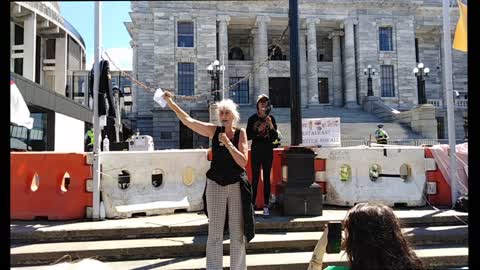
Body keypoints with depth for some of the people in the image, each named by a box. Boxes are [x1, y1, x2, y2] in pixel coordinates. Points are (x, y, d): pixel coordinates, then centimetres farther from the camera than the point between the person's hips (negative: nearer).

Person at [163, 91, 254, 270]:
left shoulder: (241, 133, -4)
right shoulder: (213, 131, -2)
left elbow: (243, 162, -13)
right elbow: (187, 120, -10)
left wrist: (227, 143, -19)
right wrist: (170, 103, -18)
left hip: (236, 185, 0)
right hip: (215, 185, 0)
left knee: (238, 233, 9)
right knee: (214, 234, 7)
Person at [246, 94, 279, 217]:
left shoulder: (271, 118, 5)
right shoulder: (252, 118, 2)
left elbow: (275, 137, 2)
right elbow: (248, 136, -2)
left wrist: (271, 125, -12)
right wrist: (258, 129, -15)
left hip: (268, 151, 1)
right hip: (256, 150, -1)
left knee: (267, 178, 3)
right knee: (255, 178, -3)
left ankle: (266, 206, 5)